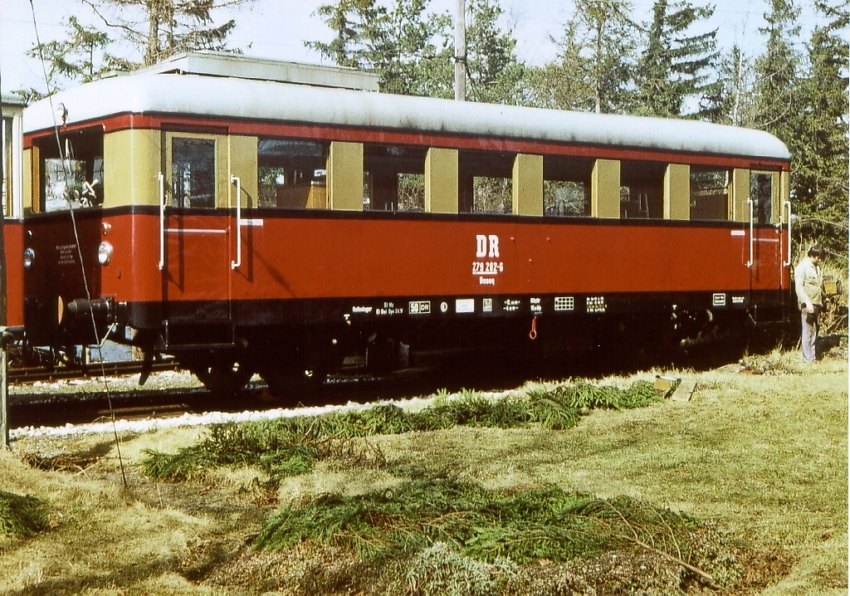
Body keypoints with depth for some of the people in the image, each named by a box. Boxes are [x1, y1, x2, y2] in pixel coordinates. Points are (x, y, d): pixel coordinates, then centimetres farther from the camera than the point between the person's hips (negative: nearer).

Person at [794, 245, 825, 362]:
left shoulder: (817, 267, 16)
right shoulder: (802, 267, -10)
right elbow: (799, 286, -17)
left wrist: (821, 302, 21)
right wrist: (807, 302, -24)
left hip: (816, 304, 8)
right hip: (807, 304, -8)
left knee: (814, 330, 12)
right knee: (808, 331, -6)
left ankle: (813, 355, 19)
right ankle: (807, 358, -3)